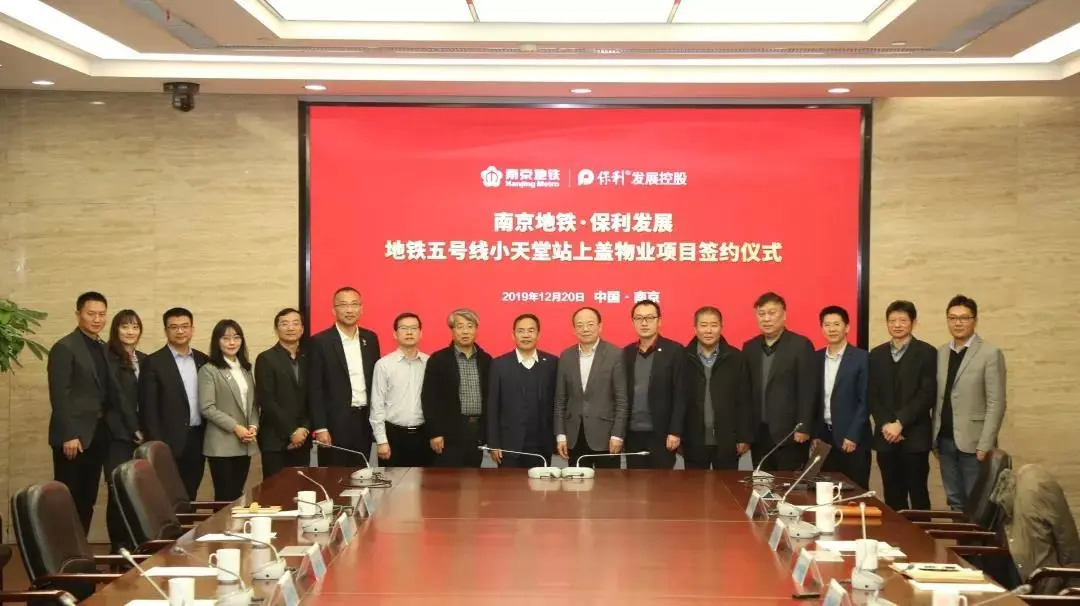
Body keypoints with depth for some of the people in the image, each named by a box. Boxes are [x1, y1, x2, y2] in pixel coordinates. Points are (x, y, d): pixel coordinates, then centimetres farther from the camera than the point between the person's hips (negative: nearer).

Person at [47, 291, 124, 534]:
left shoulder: (103, 348, 14)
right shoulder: (65, 348, -9)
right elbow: (59, 395, -15)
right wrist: (69, 435, -20)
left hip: (98, 434, 7)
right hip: (74, 435, -7)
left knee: (87, 501, 9)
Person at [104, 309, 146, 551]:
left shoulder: (144, 360, 15)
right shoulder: (108, 359, -3)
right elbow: (113, 399, -7)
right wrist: (133, 430, -8)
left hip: (141, 435, 5)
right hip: (119, 436, -5)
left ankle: (135, 545, 6)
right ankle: (120, 548, -1)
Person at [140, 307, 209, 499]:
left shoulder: (203, 360, 11)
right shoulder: (154, 363, -4)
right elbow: (148, 409, -7)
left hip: (198, 440, 5)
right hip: (170, 442, -5)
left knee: (190, 497, 8)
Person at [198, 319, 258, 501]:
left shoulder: (245, 369, 16)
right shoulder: (209, 370, -5)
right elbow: (207, 408, -12)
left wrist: (254, 425, -1)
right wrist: (235, 427, -16)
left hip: (244, 444, 6)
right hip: (222, 445, -6)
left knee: (237, 495, 8)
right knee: (225, 497, -5)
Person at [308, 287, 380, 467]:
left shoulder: (370, 338, 9)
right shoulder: (320, 342, -6)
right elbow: (315, 389, -7)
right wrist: (320, 428, -12)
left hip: (365, 420, 4)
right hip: (335, 422, -4)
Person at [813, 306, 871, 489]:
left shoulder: (861, 357, -5)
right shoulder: (816, 358, 9)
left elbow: (865, 400, -8)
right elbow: (814, 399, 11)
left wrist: (853, 436, -14)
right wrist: (815, 435, 3)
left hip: (852, 439, -4)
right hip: (824, 437, 4)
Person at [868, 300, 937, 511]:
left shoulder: (926, 353, -1)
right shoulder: (876, 354, 12)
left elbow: (927, 394, -9)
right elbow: (871, 395, 7)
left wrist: (900, 423, -15)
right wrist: (885, 425, -7)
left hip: (915, 436, -4)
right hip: (885, 437, 4)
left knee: (918, 494, -1)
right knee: (892, 496, 6)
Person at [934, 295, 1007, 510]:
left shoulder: (990, 353, -7)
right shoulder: (941, 353, 10)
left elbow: (996, 403, -10)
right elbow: (937, 398, 12)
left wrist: (985, 444, -15)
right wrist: (934, 438, 8)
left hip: (973, 441, -5)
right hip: (945, 440, 5)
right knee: (955, 501, 11)